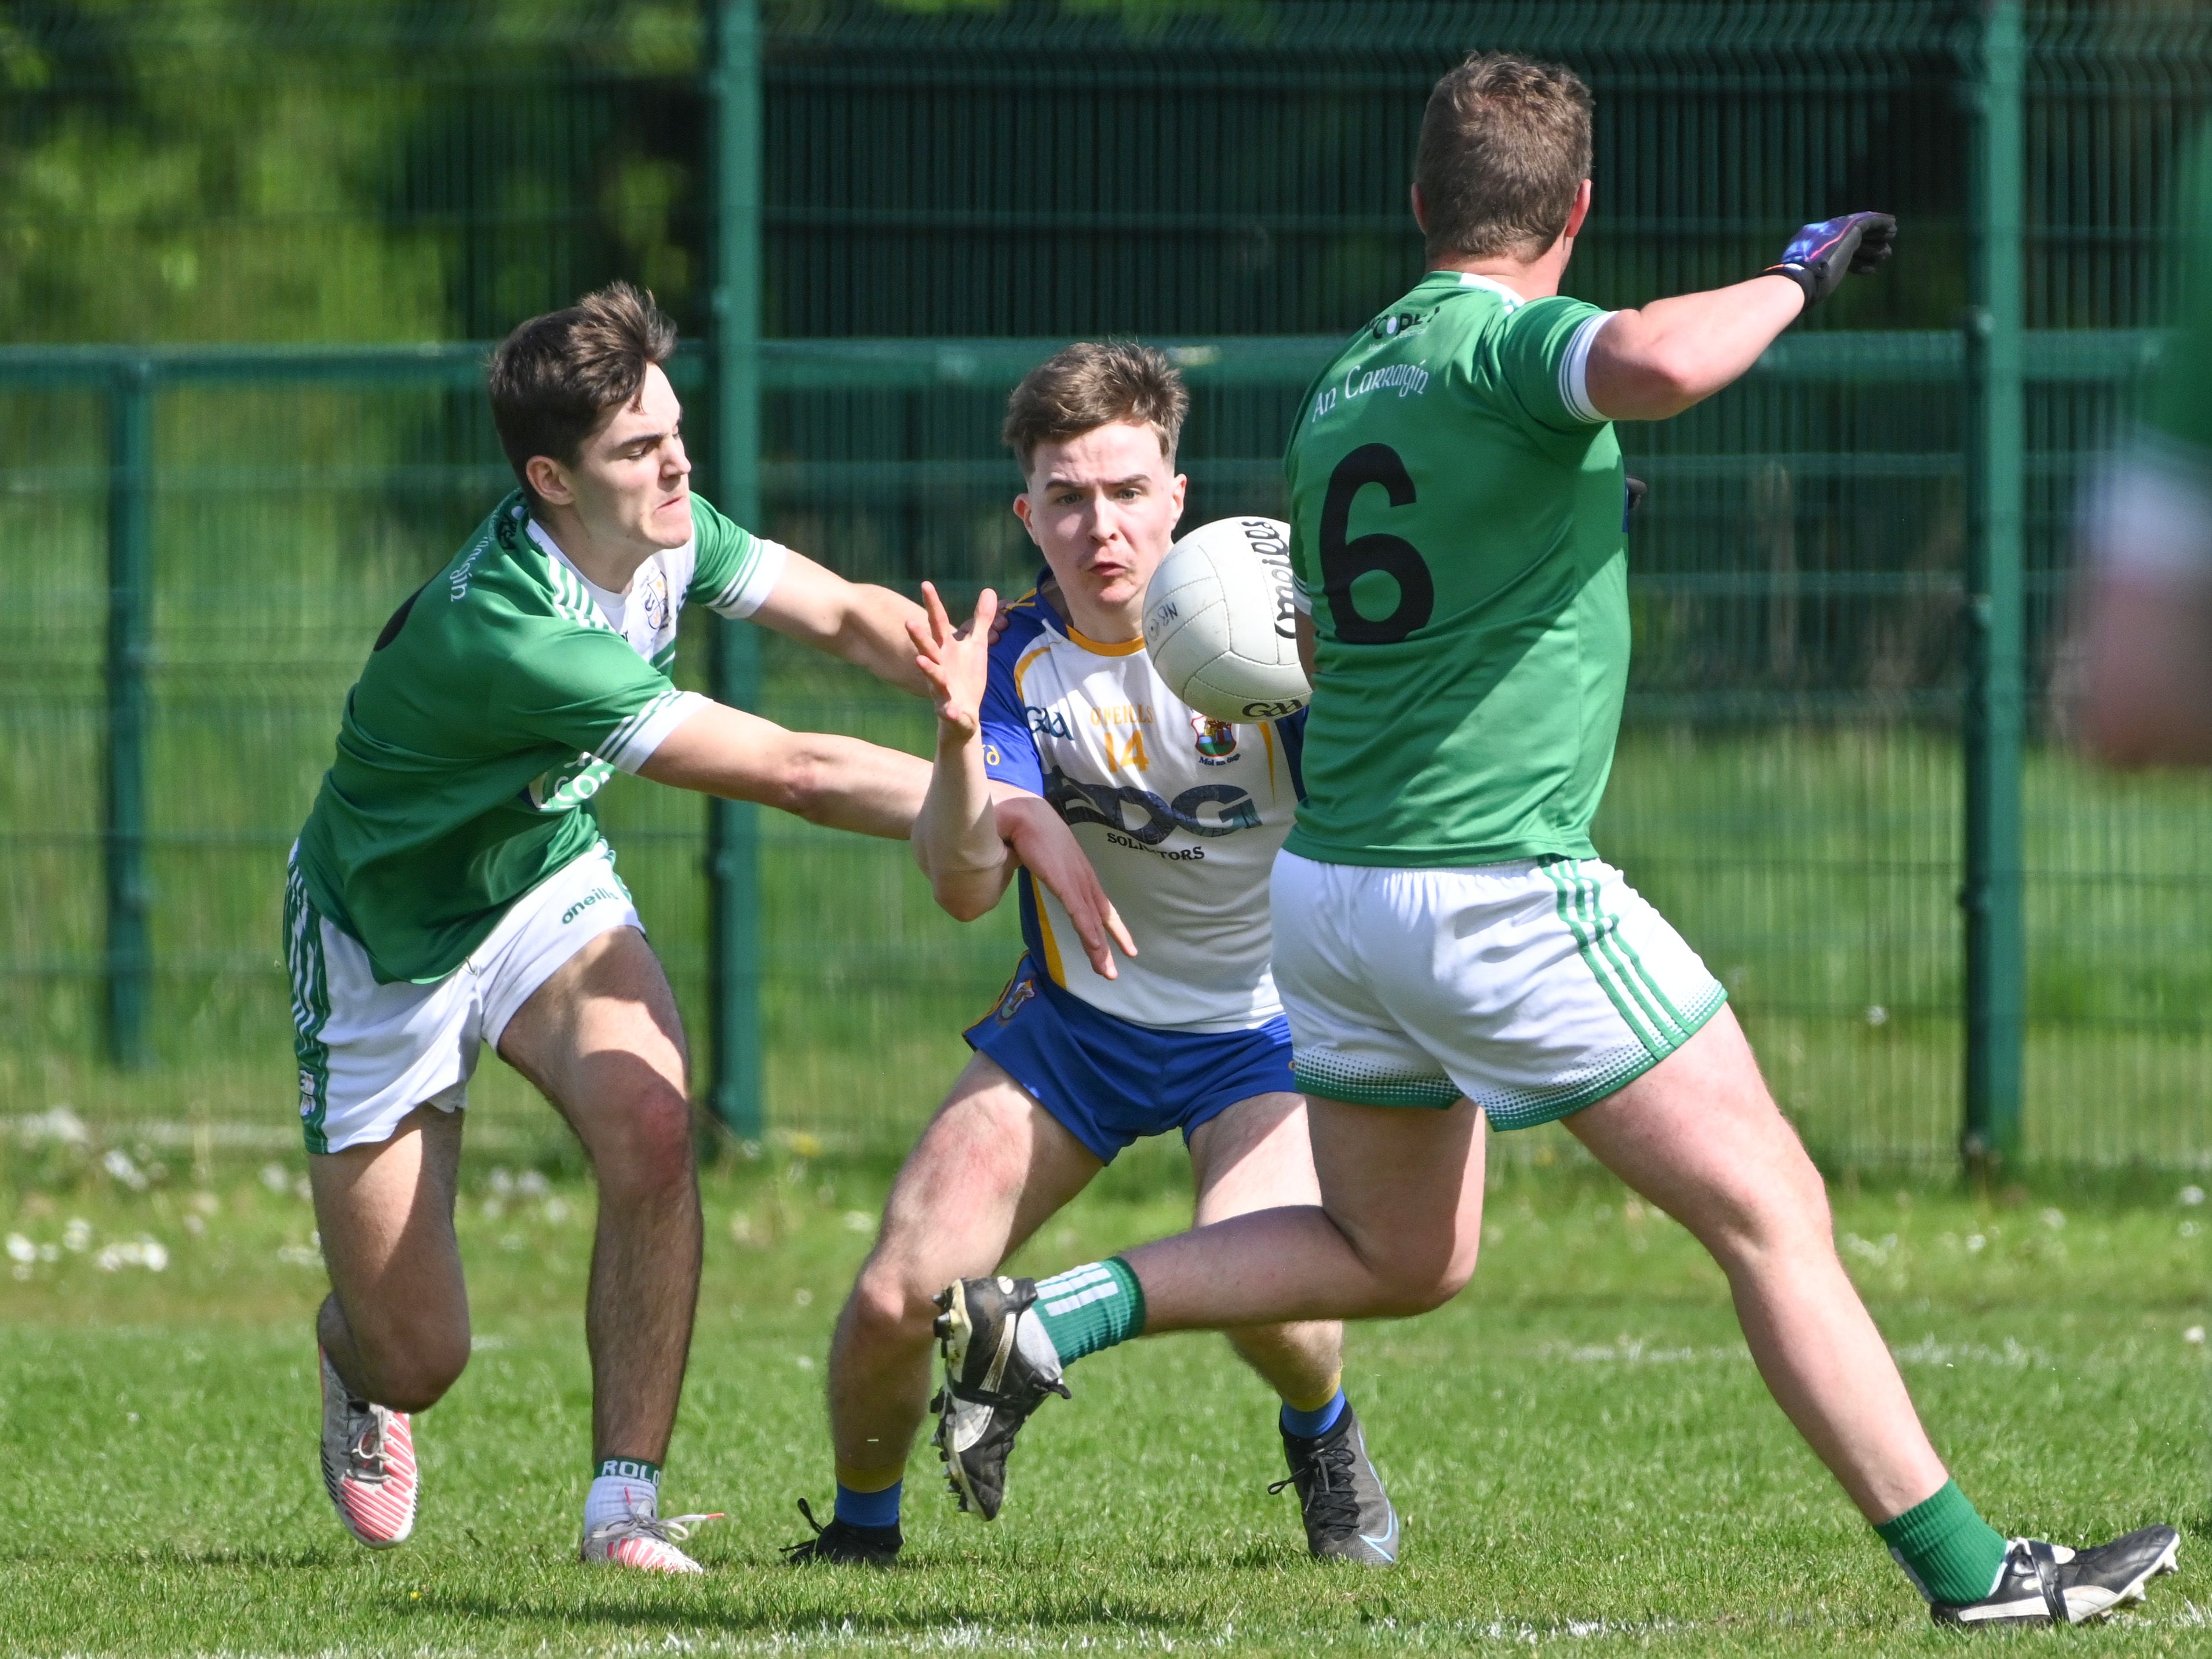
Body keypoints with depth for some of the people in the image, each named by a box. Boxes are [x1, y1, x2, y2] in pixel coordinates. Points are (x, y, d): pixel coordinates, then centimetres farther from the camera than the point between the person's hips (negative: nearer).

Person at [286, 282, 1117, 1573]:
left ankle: (626, 1504, -15)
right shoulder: (505, 634, -39)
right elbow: (790, 772, -39)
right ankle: (358, 1376, 40)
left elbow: (848, 617, -3)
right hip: (388, 949, -6)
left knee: (650, 1123, -27)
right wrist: (1011, 817, -36)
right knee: (418, 1358, -2)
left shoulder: (663, 531, -16)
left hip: (546, 877, 6)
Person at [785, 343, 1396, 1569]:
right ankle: (860, 1527, 20)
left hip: (1263, 1023, -2)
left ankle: (1326, 1442, 7)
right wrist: (960, 739, -38)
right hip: (1075, 1016, 2)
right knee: (892, 1302, -10)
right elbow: (965, 887, -19)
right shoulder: (1018, 661, -10)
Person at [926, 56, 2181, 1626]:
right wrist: (1795, 273, -17)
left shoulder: (1346, 381, 14)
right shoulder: (1506, 341, -13)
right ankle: (1964, 1565, -4)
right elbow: (1659, 362, -37)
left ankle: (1038, 1320, 13)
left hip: (1330, 886, 8)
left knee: (1402, 1253, 24)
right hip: (1500, 891, -8)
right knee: (1776, 1213, -3)